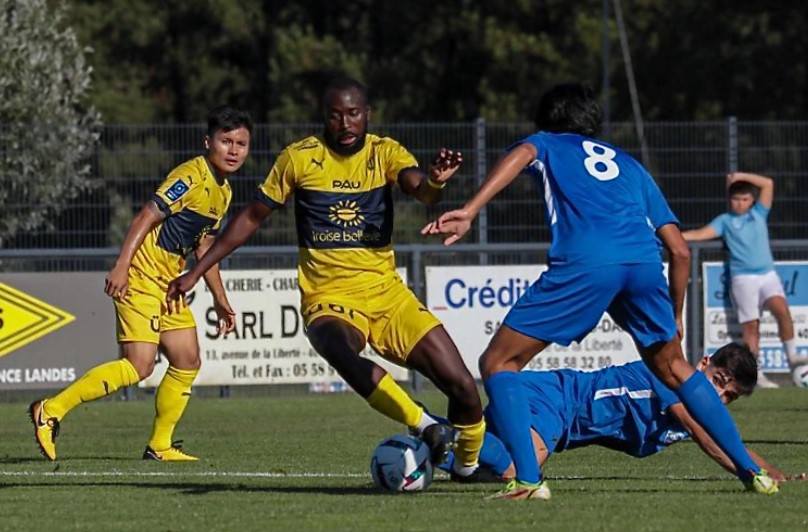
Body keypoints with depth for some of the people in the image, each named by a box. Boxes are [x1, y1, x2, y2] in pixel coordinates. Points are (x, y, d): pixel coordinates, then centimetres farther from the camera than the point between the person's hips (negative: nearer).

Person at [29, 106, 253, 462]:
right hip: (141, 277, -10)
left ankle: (159, 446, 15)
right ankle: (50, 411, -13)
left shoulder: (222, 192, 15)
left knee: (187, 361, 7)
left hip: (168, 283, 10)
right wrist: (121, 266, -27)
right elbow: (148, 216, -19)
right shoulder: (192, 176, -14)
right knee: (139, 365, -16)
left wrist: (220, 300, 24)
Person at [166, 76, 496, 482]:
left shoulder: (385, 153, 2)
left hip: (386, 292, 2)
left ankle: (467, 464, 22)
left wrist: (435, 181, -45)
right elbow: (252, 217, 11)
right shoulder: (299, 158, 0)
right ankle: (425, 428, -37)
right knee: (341, 351, -40)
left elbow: (419, 189, -19)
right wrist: (195, 273, 11)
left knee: (462, 386, -6)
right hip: (329, 298, -2)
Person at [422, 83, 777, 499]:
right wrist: (676, 316, 40)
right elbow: (680, 251, 29)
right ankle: (751, 471, 22)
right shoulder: (629, 165, 37)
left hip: (582, 264, -4)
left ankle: (528, 480, -8)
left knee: (498, 363, 8)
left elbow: (520, 154, 0)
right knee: (673, 367, 27)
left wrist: (469, 212, -12)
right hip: (644, 263, 4)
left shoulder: (547, 145, 28)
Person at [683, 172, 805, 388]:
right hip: (743, 278, -2)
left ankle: (792, 356, -13)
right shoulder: (725, 221, 8)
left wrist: (741, 176, 6)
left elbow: (768, 184, 10)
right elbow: (702, 233, -3)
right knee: (751, 325, -4)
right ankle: (757, 374, -1)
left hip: (767, 274, 2)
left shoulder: (759, 214, 14)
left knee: (781, 309, -22)